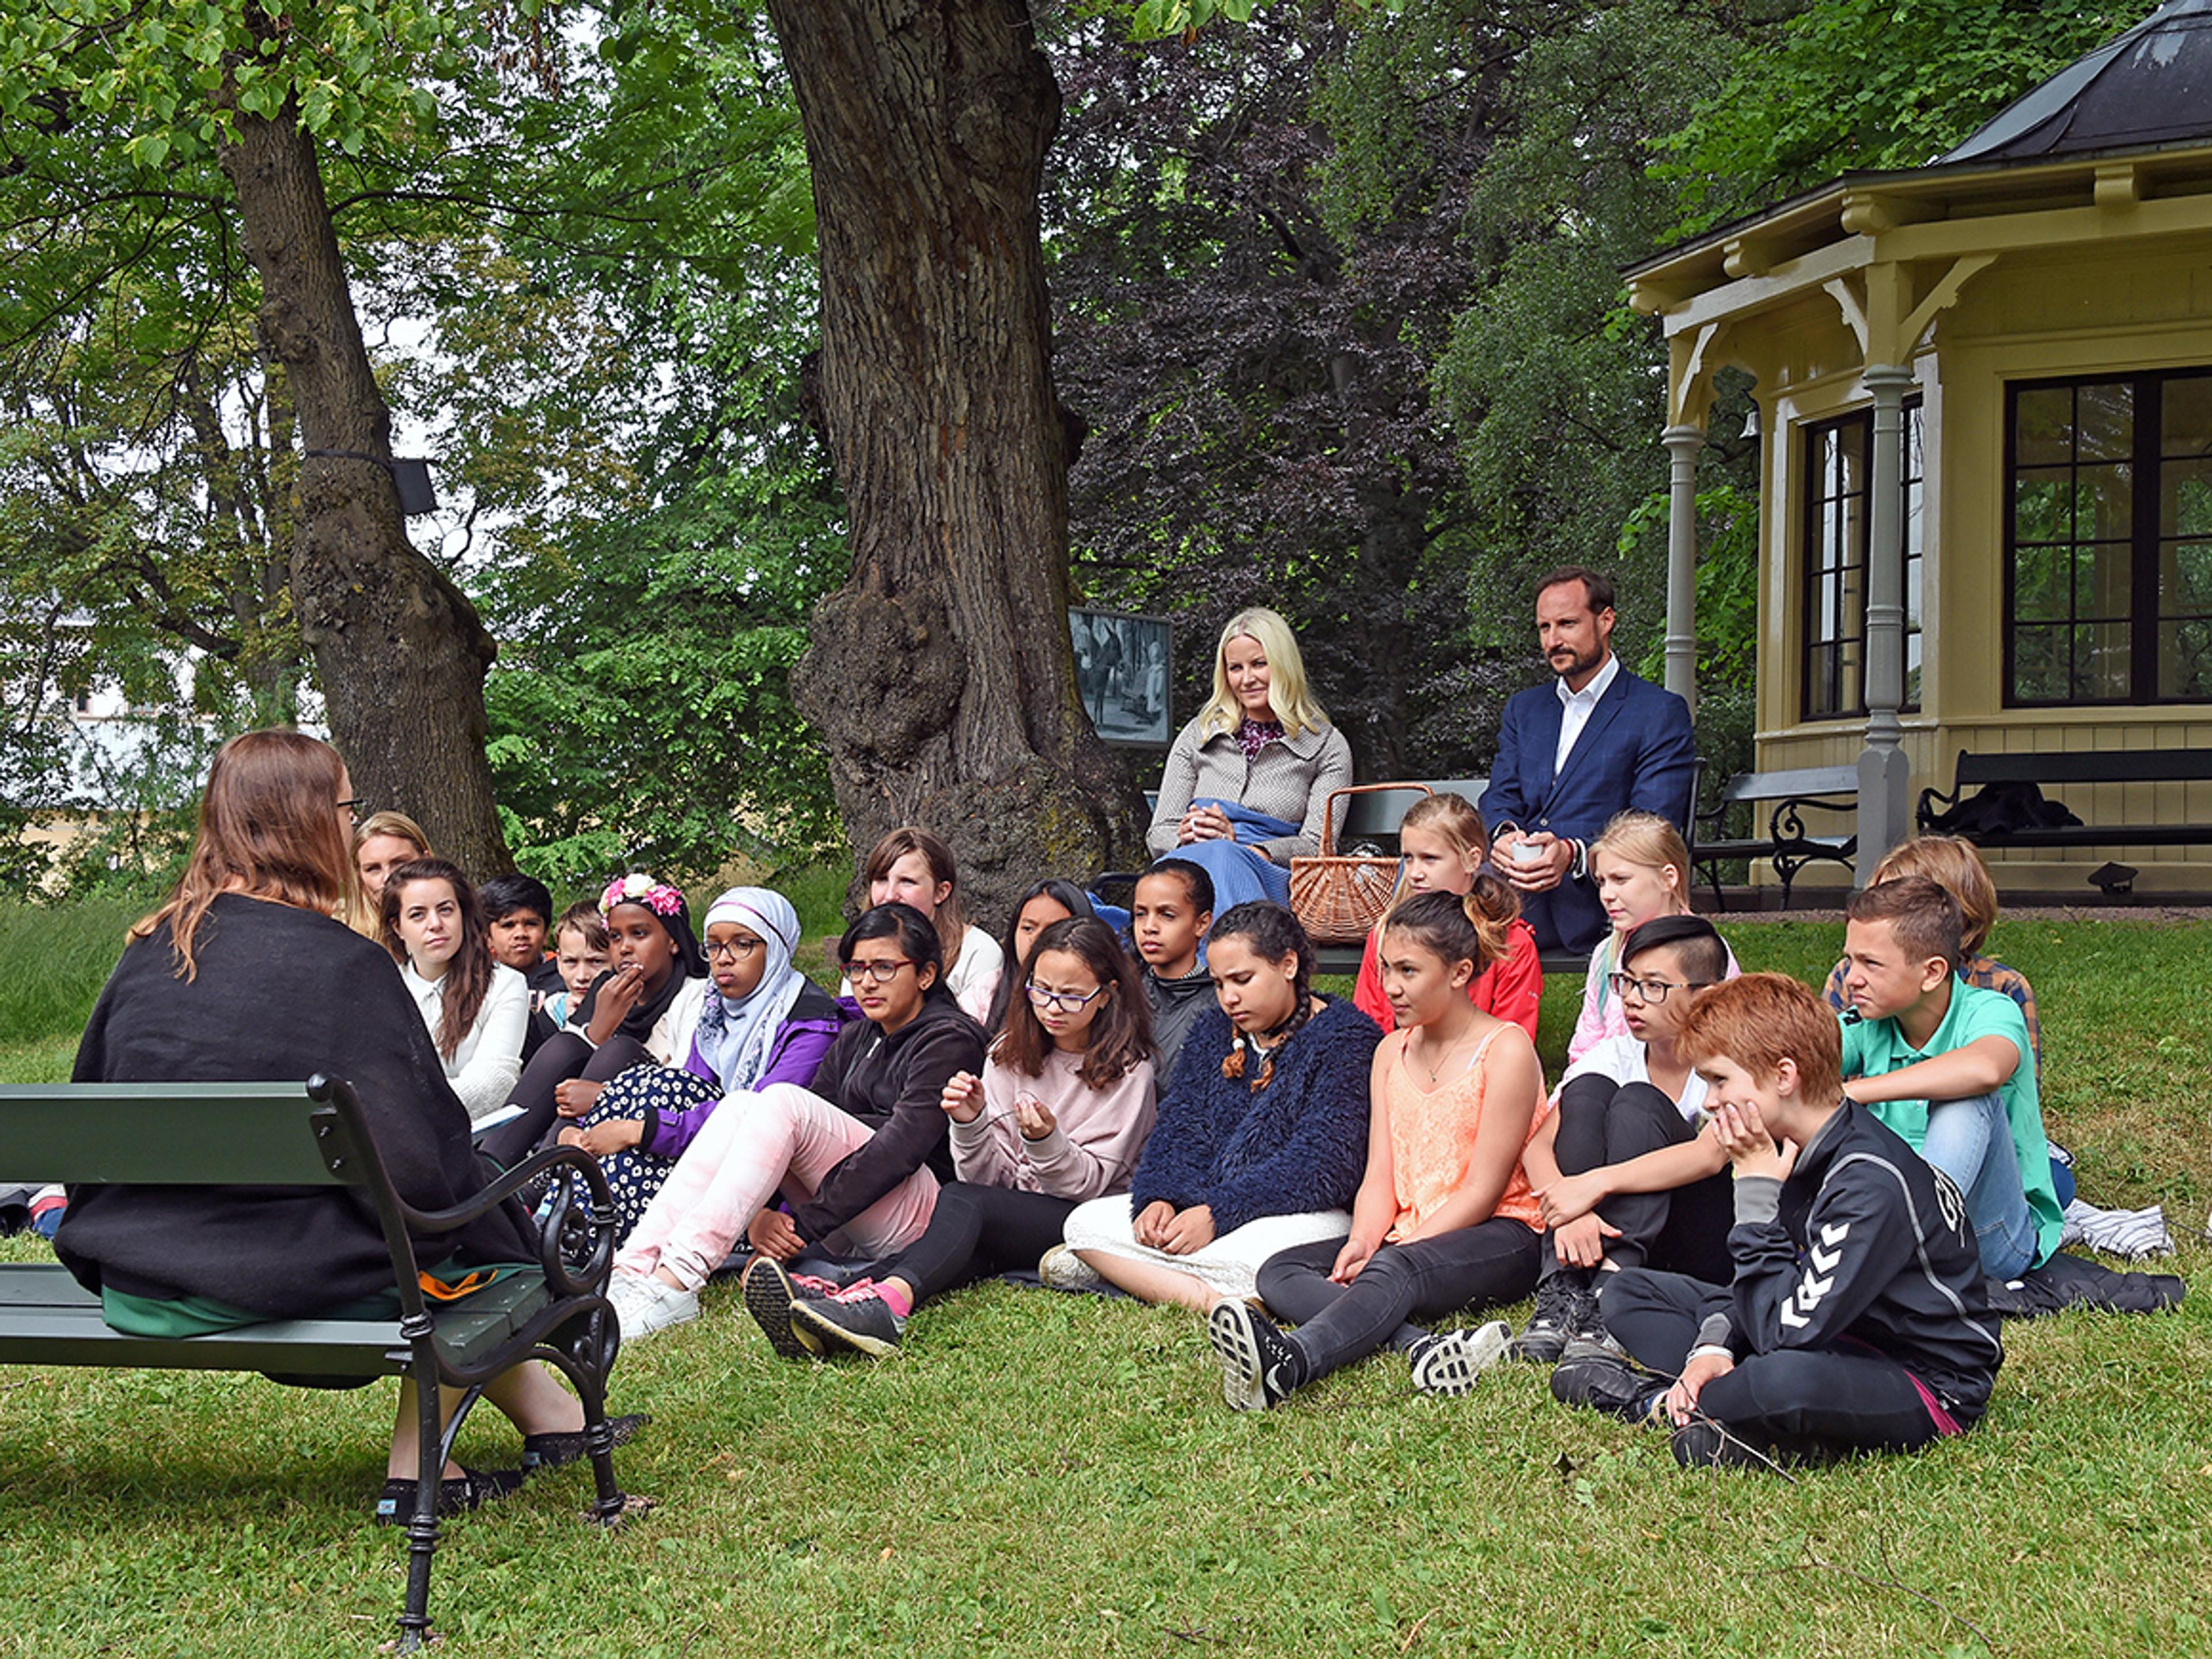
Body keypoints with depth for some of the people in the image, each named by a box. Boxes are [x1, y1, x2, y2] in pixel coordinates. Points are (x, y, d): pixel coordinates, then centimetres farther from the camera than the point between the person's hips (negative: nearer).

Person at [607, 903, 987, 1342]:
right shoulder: (854, 1040, 20)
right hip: (849, 1232, 7)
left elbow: (904, 1145, -18)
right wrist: (757, 1215, -13)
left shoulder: (950, 1039, -4)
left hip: (920, 1213, -7)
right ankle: (632, 1269, -28)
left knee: (782, 1102, -25)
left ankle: (675, 1284, -38)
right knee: (738, 1107, -12)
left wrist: (803, 1226, -26)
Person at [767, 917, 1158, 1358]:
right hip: (1008, 1217, 4)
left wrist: (1046, 1140, -24)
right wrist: (972, 1125, -14)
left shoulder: (1128, 1071, -1)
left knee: (962, 1201, -33)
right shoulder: (1009, 1054, 11)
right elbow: (993, 1177, 6)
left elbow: (1090, 1182, -5)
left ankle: (889, 1299, -64)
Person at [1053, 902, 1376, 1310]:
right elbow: (1179, 1129, 9)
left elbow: (1322, 1161, -16)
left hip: (1303, 1213, -7)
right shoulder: (1212, 1035, 18)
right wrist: (1160, 1197, -14)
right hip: (1199, 1201, 7)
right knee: (1086, 1221, -9)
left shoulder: (1346, 1037, -6)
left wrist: (1218, 1212, -23)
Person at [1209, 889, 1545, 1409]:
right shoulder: (1391, 1052, 15)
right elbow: (1380, 1176, 7)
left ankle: (1288, 1362, -65)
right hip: (1406, 1238, 8)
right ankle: (1423, 1346, -41)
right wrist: (1362, 1242, -15)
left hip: (1502, 1238, -7)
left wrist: (1382, 1253, -18)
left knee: (1393, 1271, -38)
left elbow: (1483, 1190, -12)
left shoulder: (1506, 1049, -7)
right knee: (1281, 1271, -15)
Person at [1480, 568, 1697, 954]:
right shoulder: (1523, 708, 25)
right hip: (1516, 875, 5)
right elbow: (1500, 796, 15)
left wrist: (1572, 853, -24)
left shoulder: (1661, 713, 5)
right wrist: (1504, 833, -12)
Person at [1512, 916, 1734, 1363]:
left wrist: (1595, 1183, -37)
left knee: (1636, 1102, -24)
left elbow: (1710, 1155, -30)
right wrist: (1567, 1211, -31)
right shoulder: (1615, 1055, 3)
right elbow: (1538, 1146, -10)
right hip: (1610, 1236, 4)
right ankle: (1562, 1294, -29)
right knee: (1588, 1090, -18)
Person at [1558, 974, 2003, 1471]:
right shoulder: (1787, 1149, -1)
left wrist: (1756, 1191, -26)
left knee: (1787, 1380, -43)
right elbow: (1758, 1282, 10)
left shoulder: (1871, 1183, -29)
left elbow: (1787, 1331, -31)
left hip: (1927, 1384, -9)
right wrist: (1714, 1347, -11)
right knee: (1628, 1291, 10)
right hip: (1839, 1339, 9)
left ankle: (1662, 1399, -15)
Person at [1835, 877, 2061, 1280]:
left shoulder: (1988, 1012, -16)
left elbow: (1984, 1069, -41)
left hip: (1998, 1243, -5)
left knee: (1968, 1100, -30)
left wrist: (1850, 1092, -41)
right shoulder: (1867, 1026, 0)